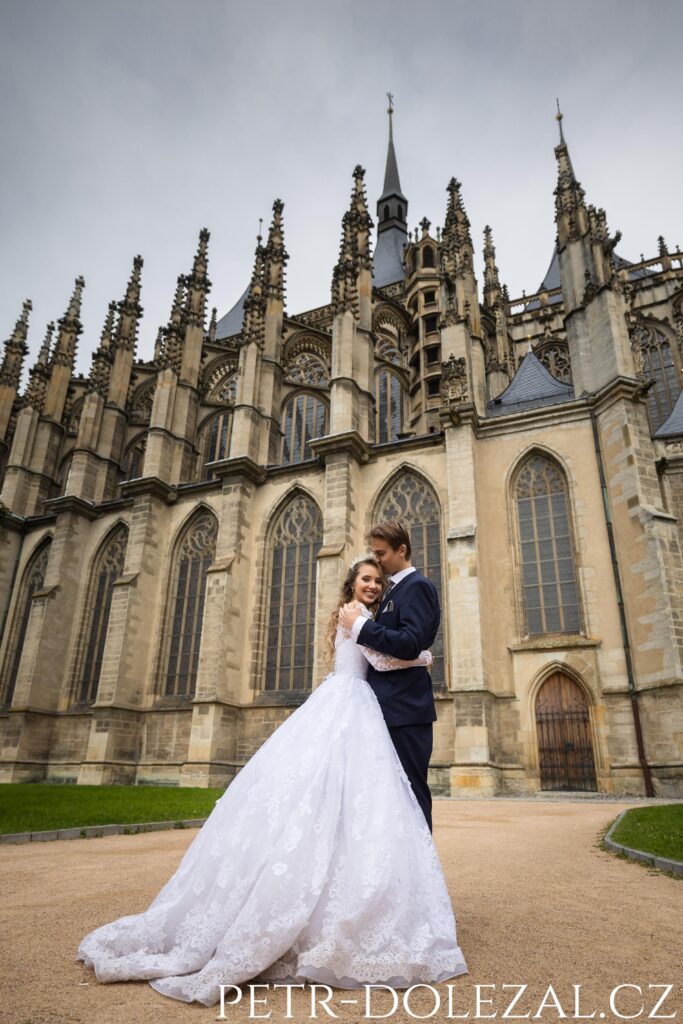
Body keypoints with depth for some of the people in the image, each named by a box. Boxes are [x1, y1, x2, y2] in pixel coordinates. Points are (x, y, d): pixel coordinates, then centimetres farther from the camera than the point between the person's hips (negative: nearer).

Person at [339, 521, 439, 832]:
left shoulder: (417, 586, -11)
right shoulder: (393, 590, 18)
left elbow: (411, 644, -23)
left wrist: (359, 625, -19)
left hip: (405, 707, -10)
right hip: (391, 706, 10)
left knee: (411, 791, -3)